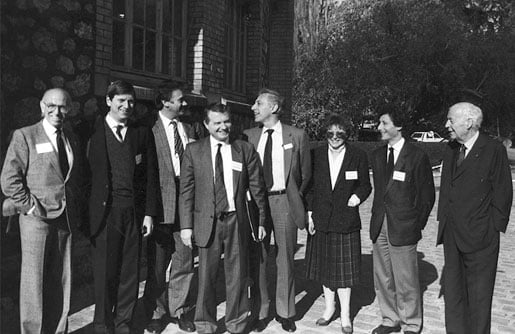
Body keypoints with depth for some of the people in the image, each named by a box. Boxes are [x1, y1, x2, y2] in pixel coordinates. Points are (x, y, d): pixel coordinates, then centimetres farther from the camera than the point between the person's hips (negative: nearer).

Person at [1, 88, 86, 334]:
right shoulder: (24, 136, -3)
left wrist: (79, 212, 9)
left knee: (61, 282, 11)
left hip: (66, 219, 5)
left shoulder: (72, 139, 12)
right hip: (36, 218, -4)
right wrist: (31, 207, -11)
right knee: (34, 281, 2)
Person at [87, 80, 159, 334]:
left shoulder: (143, 133, 9)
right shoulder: (92, 130, 1)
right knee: (104, 272, 4)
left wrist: (149, 213, 2)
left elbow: (151, 176, 8)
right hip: (104, 211, -2)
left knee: (129, 272, 9)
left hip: (134, 211, 3)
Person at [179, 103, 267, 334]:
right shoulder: (193, 150, 2)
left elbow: (257, 188, 6)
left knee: (237, 274, 10)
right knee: (206, 275, 7)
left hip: (237, 221, 1)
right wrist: (186, 225, -4)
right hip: (207, 221, -1)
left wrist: (261, 220, 6)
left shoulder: (245, 150, 3)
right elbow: (186, 190, 0)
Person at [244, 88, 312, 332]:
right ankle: (260, 311, 20)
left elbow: (305, 173, 8)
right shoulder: (249, 136, 5)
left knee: (285, 258, 8)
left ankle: (285, 312, 23)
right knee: (257, 259, 5)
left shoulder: (297, 136, 0)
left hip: (284, 202, -1)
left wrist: (297, 198, 7)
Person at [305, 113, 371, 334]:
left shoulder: (358, 156, -3)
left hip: (346, 220, -2)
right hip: (321, 220, 3)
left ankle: (345, 315, 20)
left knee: (344, 268, 5)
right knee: (324, 266, 14)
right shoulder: (316, 155, 2)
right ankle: (329, 307, 32)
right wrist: (309, 213, 0)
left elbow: (365, 185, 6)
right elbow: (310, 186, 6)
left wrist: (358, 195, -15)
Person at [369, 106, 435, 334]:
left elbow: (427, 195, -3)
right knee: (382, 279, 14)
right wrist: (379, 218, 10)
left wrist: (417, 225, -2)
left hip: (403, 228, -6)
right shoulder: (377, 155, 10)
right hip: (380, 227, 6)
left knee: (406, 281, 4)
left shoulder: (417, 156, -8)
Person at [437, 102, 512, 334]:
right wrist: (443, 219, 11)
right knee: (452, 289, 14)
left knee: (478, 295, 6)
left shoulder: (494, 150, -8)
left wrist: (494, 228, -8)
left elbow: (503, 193, -7)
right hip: (451, 235, 6)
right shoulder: (450, 150, 11)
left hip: (480, 237, -6)